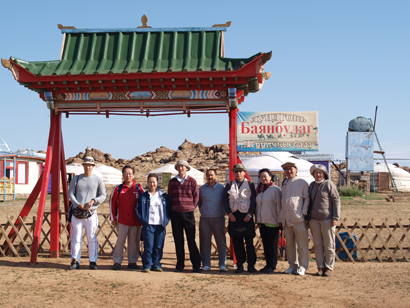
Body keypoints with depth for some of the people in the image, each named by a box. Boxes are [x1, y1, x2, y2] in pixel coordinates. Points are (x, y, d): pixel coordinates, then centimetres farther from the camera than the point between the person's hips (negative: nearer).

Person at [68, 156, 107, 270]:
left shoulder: (98, 179, 8)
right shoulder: (76, 179, 12)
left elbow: (103, 195, 5)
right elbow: (70, 194, 8)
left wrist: (93, 201, -13)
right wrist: (78, 204, -10)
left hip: (91, 213, -1)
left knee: (92, 238, -2)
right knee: (76, 238, 0)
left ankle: (93, 261, 4)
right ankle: (75, 261, 6)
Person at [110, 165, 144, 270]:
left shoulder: (139, 188, 6)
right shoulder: (118, 188, 3)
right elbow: (112, 203, 6)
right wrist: (113, 218, 3)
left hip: (136, 221, 1)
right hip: (122, 220, -1)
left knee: (134, 241, 6)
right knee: (120, 240, -2)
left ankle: (132, 262, 16)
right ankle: (117, 262, 8)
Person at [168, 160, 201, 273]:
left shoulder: (192, 181, 2)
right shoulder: (172, 182, 8)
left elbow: (196, 196, 6)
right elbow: (169, 197, 14)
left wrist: (192, 207, 1)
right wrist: (172, 208, 6)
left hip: (188, 213, -2)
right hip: (175, 213, 2)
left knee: (191, 239, -2)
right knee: (178, 240, 6)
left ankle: (196, 265, 4)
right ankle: (180, 265, 15)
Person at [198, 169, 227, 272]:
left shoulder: (222, 188, 2)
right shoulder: (202, 189, 9)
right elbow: (198, 202, 22)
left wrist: (223, 212, 4)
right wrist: (202, 211, 13)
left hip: (218, 218, -2)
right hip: (205, 219, 2)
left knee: (221, 242, 0)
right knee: (205, 243, 3)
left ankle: (222, 264, 7)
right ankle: (206, 264, 10)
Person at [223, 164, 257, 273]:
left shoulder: (250, 185, 7)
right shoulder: (229, 185, 12)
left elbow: (253, 200, 2)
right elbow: (225, 200, 5)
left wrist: (249, 214, -9)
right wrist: (230, 214, -6)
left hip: (246, 216, -2)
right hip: (234, 216, 2)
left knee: (249, 242, -2)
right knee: (237, 242, 2)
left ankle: (251, 265, 5)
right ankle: (240, 265, 9)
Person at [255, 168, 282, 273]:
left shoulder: (275, 189, -8)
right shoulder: (259, 190, 12)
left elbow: (279, 205, -8)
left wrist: (280, 220, -9)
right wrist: (257, 218, 15)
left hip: (272, 222, -6)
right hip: (262, 221, 6)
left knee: (272, 244, 0)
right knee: (265, 244, 10)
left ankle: (272, 265, 8)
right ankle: (268, 264, 17)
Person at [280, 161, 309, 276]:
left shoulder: (302, 182, 1)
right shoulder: (284, 183, 18)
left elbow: (307, 198, -1)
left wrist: (304, 212, -12)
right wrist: (282, 217, 15)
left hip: (299, 219, -6)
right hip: (286, 219, 6)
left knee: (302, 244, -2)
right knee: (289, 244, 9)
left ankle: (303, 266, 5)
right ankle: (293, 265, 18)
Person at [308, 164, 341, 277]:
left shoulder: (329, 184, -5)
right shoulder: (311, 185, 12)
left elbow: (336, 201, -5)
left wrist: (335, 218, -10)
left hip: (327, 219, -5)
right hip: (314, 219, 5)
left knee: (328, 245, 2)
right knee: (317, 244, 7)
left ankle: (329, 267, 10)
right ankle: (320, 267, 14)